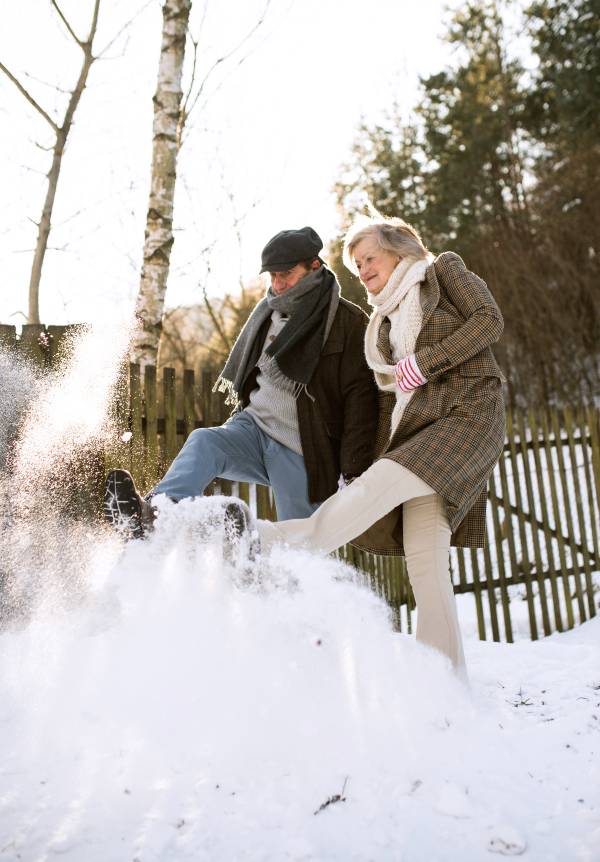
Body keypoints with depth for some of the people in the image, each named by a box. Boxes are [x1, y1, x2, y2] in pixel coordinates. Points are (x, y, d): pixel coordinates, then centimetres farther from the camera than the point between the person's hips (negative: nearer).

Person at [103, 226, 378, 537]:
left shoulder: (349, 323, -8)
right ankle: (153, 517, -47)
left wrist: (353, 472, -17)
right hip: (253, 429, 4)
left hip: (301, 455, -3)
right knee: (203, 442, -27)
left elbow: (360, 398, -12)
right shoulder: (268, 311, 10)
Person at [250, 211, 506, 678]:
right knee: (423, 555, -8)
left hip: (468, 415, -5)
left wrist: (424, 362, -10)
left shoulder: (444, 269, 12)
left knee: (384, 483, -29)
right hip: (415, 430, 5)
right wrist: (373, 459, 11)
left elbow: (490, 320, -3)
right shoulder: (386, 319, 25)